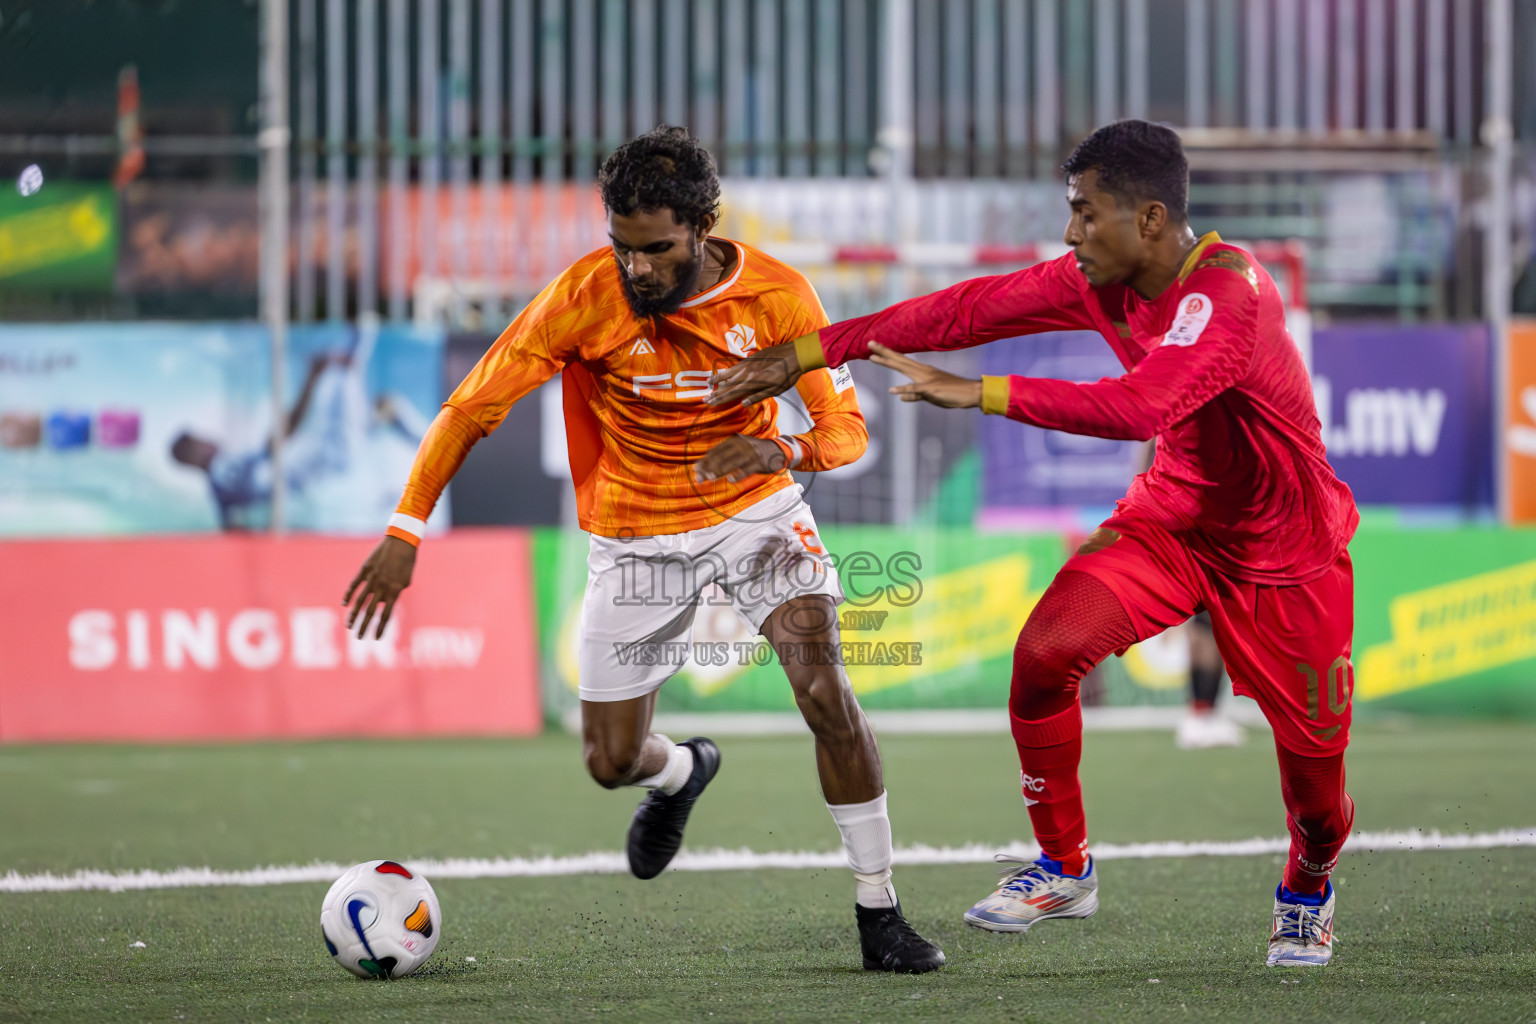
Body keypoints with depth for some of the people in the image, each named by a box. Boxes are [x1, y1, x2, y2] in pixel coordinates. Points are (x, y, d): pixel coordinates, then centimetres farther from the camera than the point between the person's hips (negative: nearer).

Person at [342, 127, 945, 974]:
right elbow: (473, 406, -15)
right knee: (612, 761, 4)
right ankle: (681, 774, 45)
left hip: (755, 510, -1)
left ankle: (878, 913, -10)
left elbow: (846, 428, -14)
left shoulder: (776, 296, -18)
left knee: (822, 684, -24)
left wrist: (784, 449, -38)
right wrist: (406, 530, -22)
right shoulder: (587, 295, -20)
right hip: (636, 537, 1)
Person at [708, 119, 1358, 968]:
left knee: (1312, 762, -3)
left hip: (1284, 552, -6)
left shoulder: (1225, 294, -33)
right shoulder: (1101, 282, -9)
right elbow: (970, 310, -2)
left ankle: (1306, 889, 33)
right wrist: (808, 353, -2)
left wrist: (978, 393, -45)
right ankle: (1063, 867, 3)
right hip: (1171, 516, 6)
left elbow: (1138, 408, -46)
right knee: (1044, 653, -16)